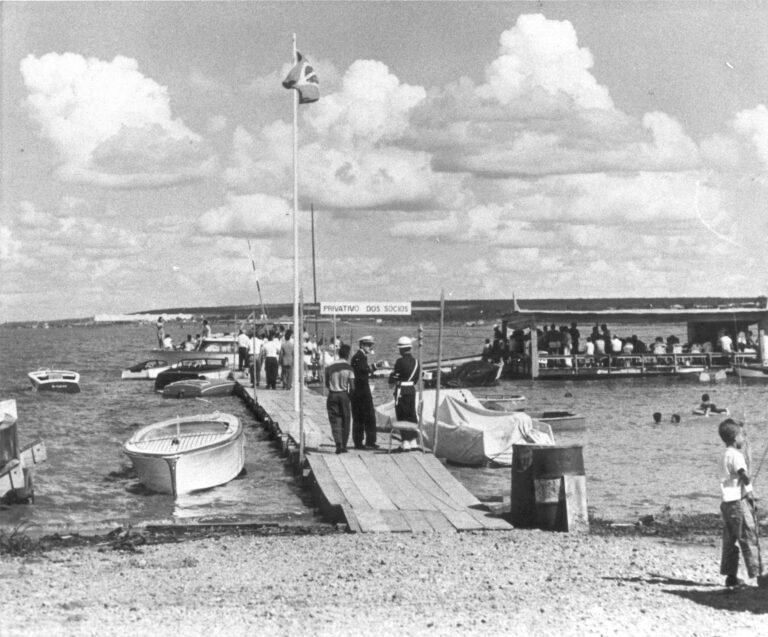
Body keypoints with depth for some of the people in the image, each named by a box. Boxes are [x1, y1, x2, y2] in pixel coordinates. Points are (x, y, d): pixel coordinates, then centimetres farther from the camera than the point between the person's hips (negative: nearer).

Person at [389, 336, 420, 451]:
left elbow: (394, 375, -9)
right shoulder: (415, 361, 4)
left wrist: (391, 381, 13)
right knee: (412, 415, 13)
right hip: (412, 390, 6)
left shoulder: (400, 361, -16)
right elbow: (416, 378, 10)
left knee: (402, 416, 0)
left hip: (401, 390, -6)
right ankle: (414, 441, 15)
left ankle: (406, 442, -2)